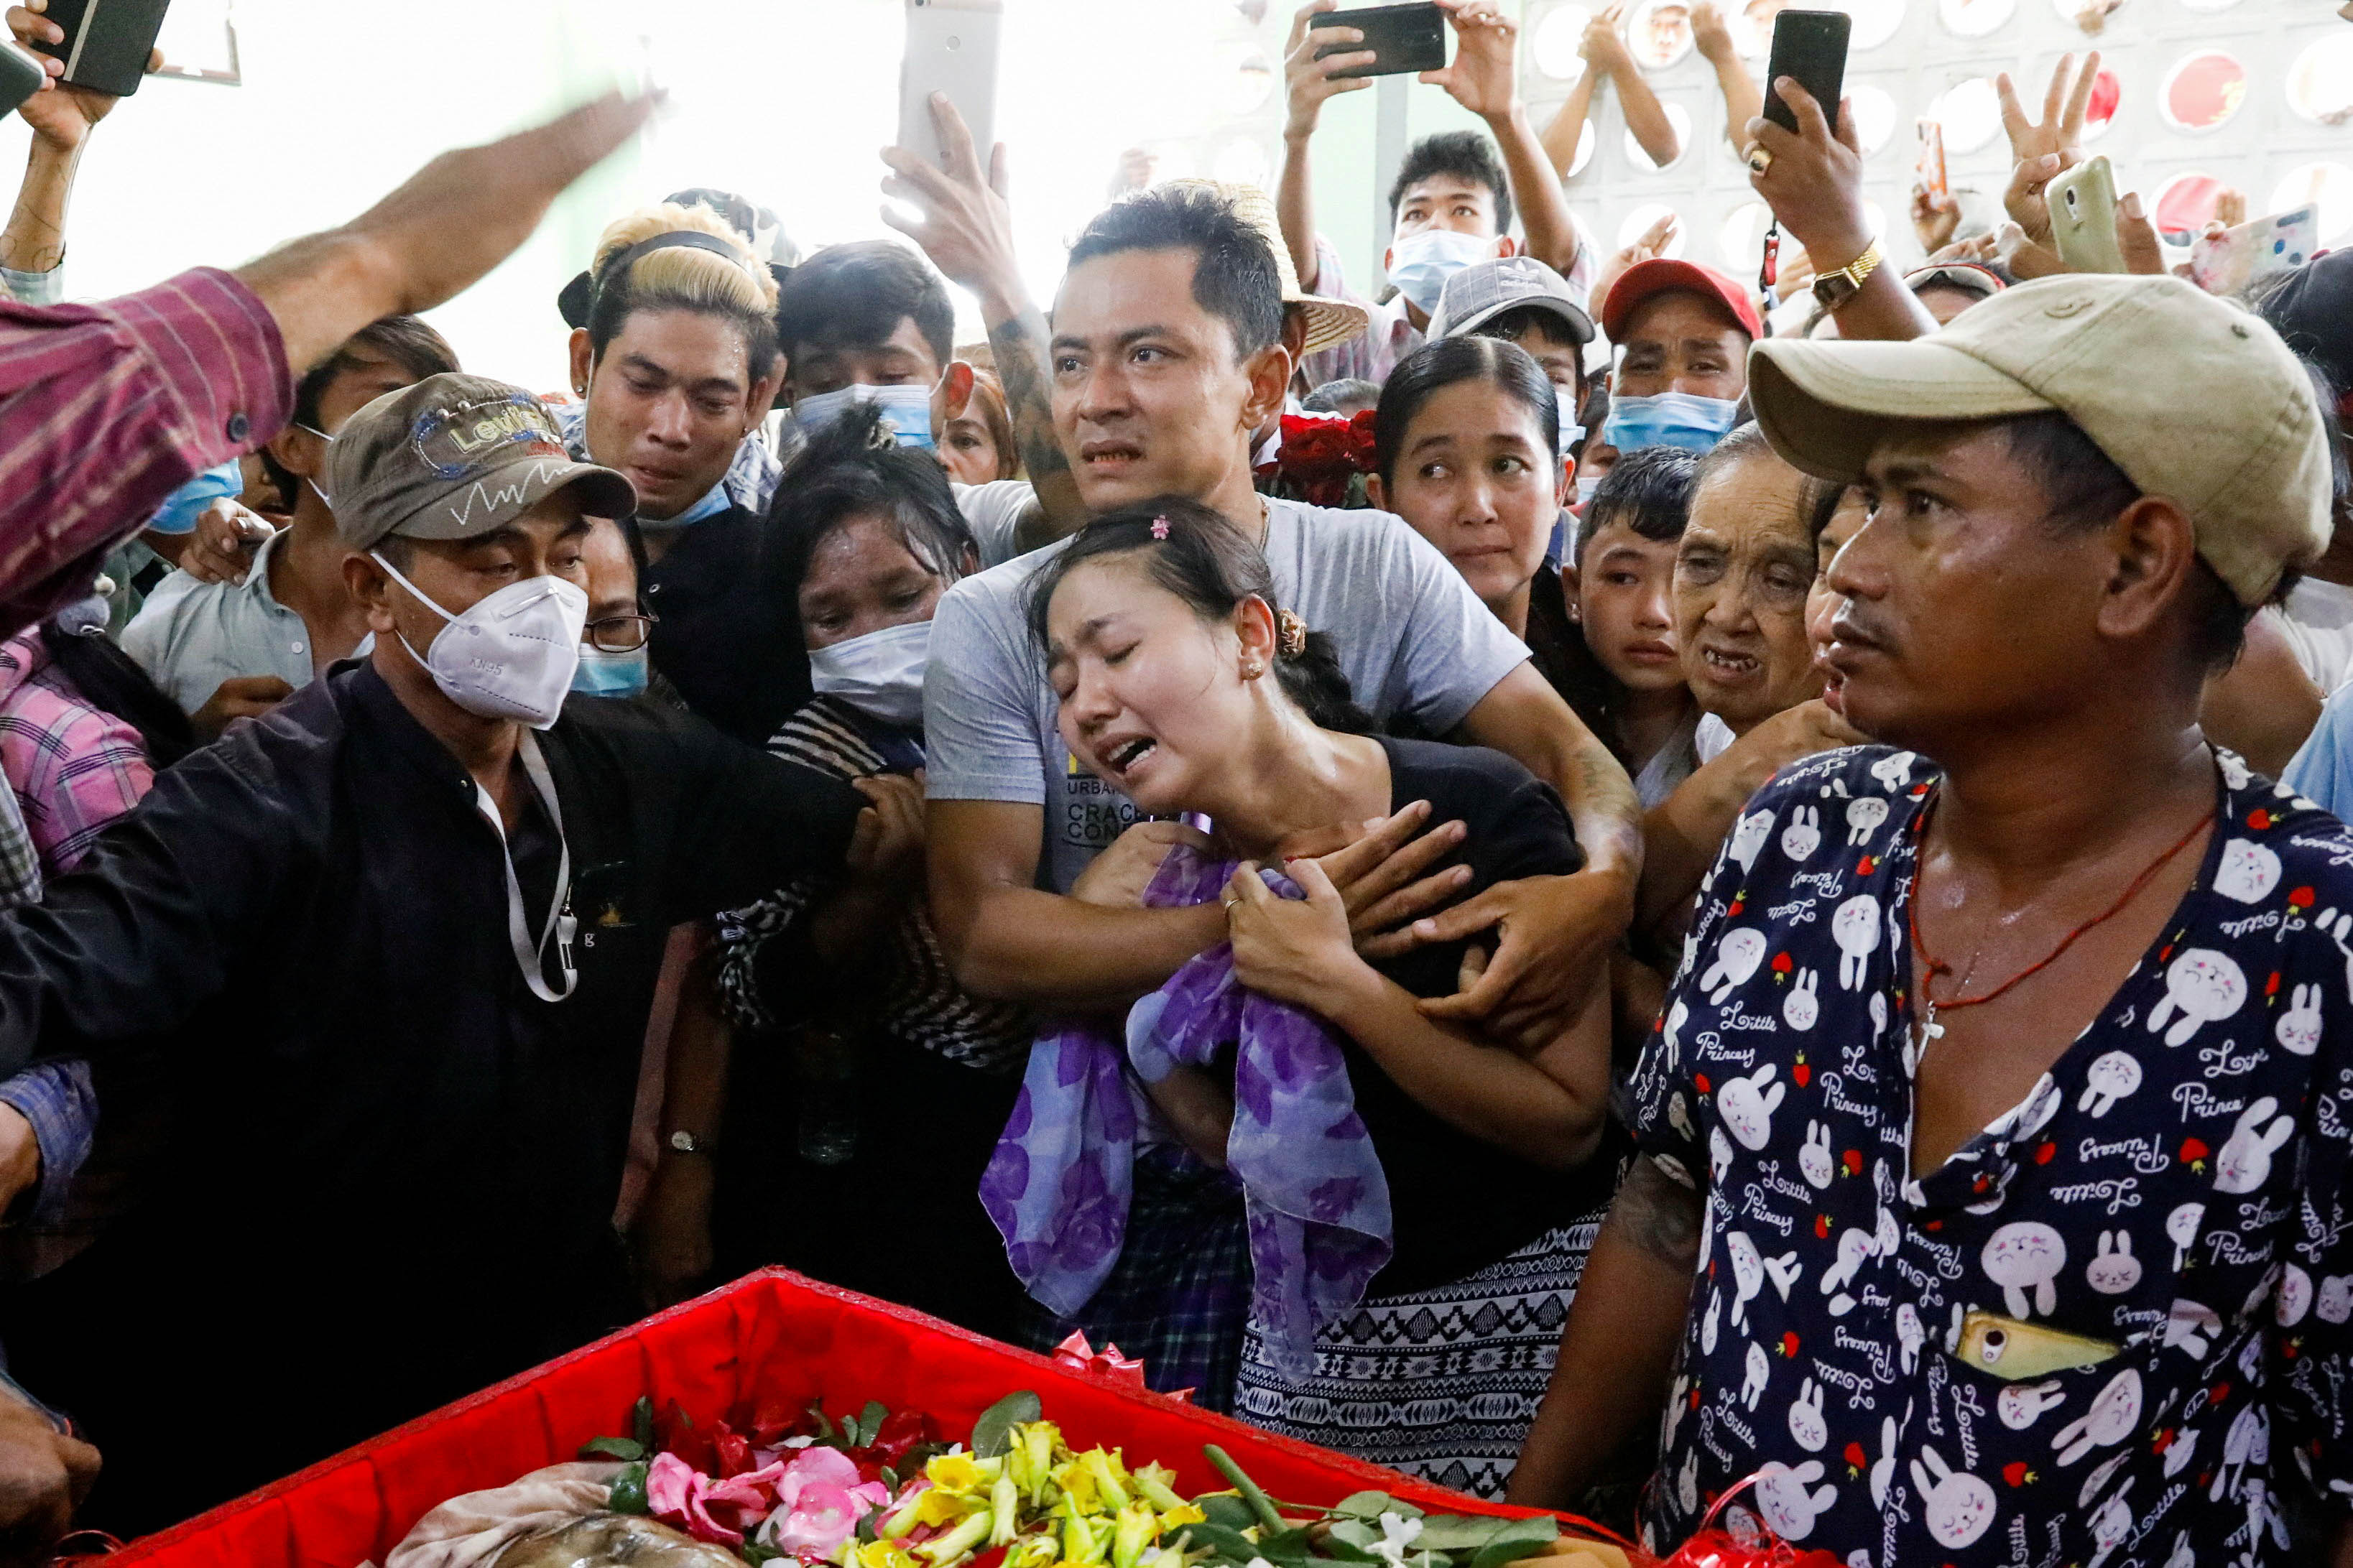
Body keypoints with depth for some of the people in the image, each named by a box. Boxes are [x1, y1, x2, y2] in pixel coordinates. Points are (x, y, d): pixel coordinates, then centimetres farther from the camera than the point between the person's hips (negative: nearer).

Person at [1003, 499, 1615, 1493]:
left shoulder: (1479, 812, -18)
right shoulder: (1181, 885, -3)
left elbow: (1571, 1124, -18)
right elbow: (1229, 1144, 4)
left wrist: (1340, 986, -25)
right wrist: (1135, 1000, -12)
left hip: (1527, 1314, -4)